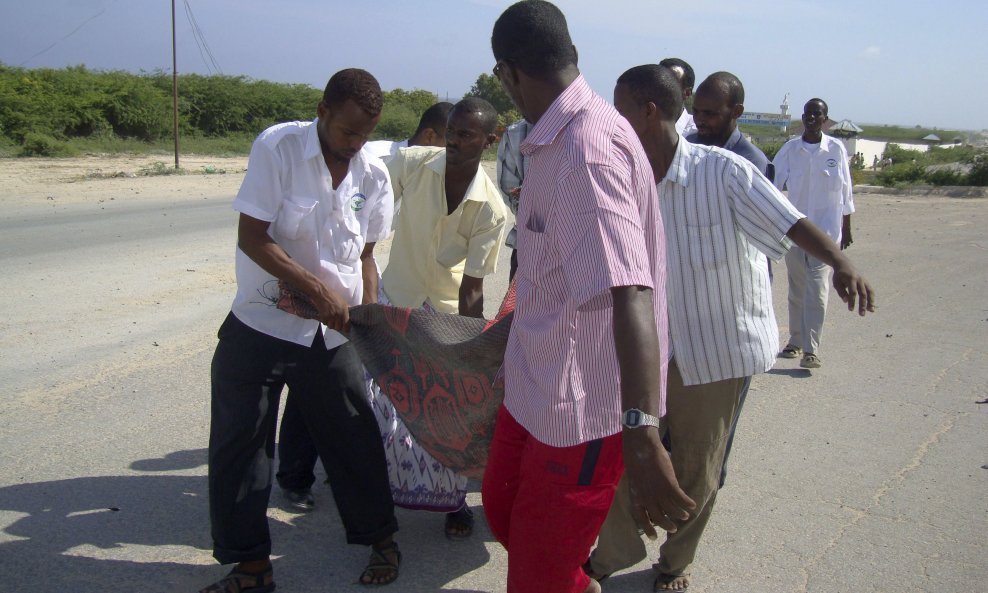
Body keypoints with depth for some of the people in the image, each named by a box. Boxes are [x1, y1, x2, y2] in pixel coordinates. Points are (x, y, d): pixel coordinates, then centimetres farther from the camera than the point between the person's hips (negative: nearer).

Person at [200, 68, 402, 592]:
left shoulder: (374, 175, 1)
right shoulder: (278, 147, -11)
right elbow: (252, 238, -15)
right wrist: (316, 289, -20)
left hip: (331, 333, 2)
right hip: (260, 326, -2)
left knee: (353, 439, 9)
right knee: (236, 446, 4)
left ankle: (380, 538, 31)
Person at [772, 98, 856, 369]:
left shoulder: (836, 149, -2)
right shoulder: (790, 149, 0)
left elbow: (845, 190, 5)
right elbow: (772, 183, -7)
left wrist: (846, 229, 9)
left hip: (826, 227, -2)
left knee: (817, 289, -10)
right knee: (796, 288, 12)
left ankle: (812, 349, -9)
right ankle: (796, 341, 25)